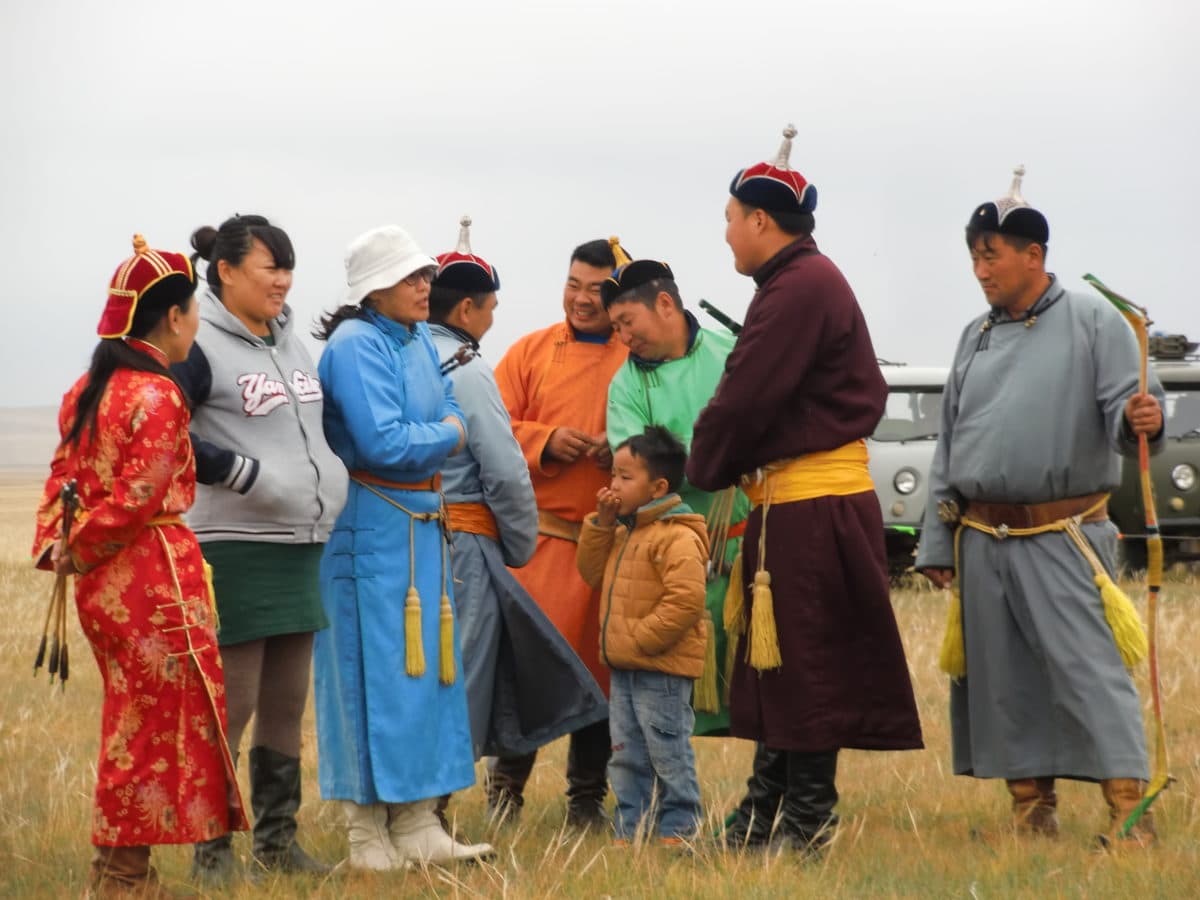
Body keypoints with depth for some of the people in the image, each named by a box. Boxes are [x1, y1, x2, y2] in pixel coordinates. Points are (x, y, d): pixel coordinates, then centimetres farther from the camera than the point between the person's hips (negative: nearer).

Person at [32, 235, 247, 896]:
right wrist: (79, 550, -8)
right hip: (154, 578, -9)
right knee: (159, 725, 0)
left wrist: (53, 545, 1)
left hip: (103, 584, 9)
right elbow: (140, 495, -19)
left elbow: (64, 477, 10)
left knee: (134, 722, 16)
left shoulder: (87, 390, 12)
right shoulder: (157, 395, -15)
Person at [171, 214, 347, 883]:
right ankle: (212, 850, 3)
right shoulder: (200, 347, -10)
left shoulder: (291, 339, 15)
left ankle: (278, 840, 20)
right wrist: (239, 472, -19)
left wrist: (329, 473, 14)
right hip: (236, 547, -8)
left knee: (287, 704, 12)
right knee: (231, 703, -5)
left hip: (300, 546, 8)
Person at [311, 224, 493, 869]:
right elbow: (383, 442, -22)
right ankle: (368, 835, 1)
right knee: (376, 670, -5)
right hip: (371, 526, -9)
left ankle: (417, 828, 16)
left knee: (429, 669, 10)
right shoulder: (356, 346, -14)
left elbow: (452, 415, 17)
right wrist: (446, 436, -5)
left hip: (422, 524, 9)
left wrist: (435, 435, -5)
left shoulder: (419, 340, 13)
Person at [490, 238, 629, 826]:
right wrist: (544, 442, -11)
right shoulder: (530, 352, 8)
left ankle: (587, 796, 17)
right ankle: (507, 779, 11)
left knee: (601, 667, 6)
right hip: (543, 536, 0)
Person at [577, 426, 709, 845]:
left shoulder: (677, 538, -18)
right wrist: (601, 524, 6)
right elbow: (593, 573, 18)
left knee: (668, 752, -1)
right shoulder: (625, 533, 13)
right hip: (624, 668, 10)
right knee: (626, 755, 13)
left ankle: (677, 828, 7)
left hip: (661, 669, -10)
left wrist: (642, 638, -21)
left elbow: (687, 599, -26)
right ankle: (629, 829, 19)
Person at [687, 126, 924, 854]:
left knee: (803, 665, -4)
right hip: (808, 499, 10)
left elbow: (746, 399, -18)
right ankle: (765, 813, 19)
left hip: (810, 506, -10)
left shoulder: (798, 289, -16)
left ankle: (807, 821, 1)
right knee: (777, 663, 13)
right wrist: (727, 468, 9)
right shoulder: (816, 281, 18)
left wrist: (704, 472, -2)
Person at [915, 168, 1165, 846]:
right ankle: (1033, 808, 15)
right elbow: (949, 447, 18)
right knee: (1004, 679, 6)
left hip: (1063, 537, -6)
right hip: (983, 540, 6)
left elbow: (1124, 409, -9)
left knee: (1089, 666, -14)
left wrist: (1143, 419, -35)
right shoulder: (977, 337, 15)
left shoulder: (1094, 323, -2)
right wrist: (938, 544, 16)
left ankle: (1129, 812, -16)